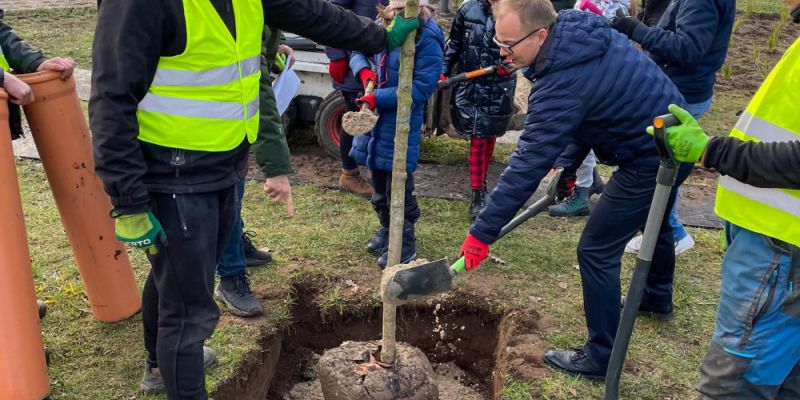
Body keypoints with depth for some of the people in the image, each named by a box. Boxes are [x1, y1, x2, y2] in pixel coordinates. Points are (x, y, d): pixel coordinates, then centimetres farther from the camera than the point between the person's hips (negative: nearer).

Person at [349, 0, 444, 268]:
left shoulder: (427, 39, -19)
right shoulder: (382, 25, 1)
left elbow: (422, 87, -21)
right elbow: (358, 49, 16)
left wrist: (378, 98, -24)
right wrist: (363, 71, -6)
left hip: (402, 124, -7)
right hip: (375, 118, 7)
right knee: (379, 184, 20)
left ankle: (405, 246, 20)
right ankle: (387, 231, 39)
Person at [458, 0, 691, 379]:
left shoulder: (564, 80, -33)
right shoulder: (583, 32, -4)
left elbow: (527, 164, -32)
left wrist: (483, 232, -28)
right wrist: (568, 162, 10)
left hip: (652, 158, -10)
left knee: (596, 250, -3)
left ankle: (600, 358, 12)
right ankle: (658, 296, 59)